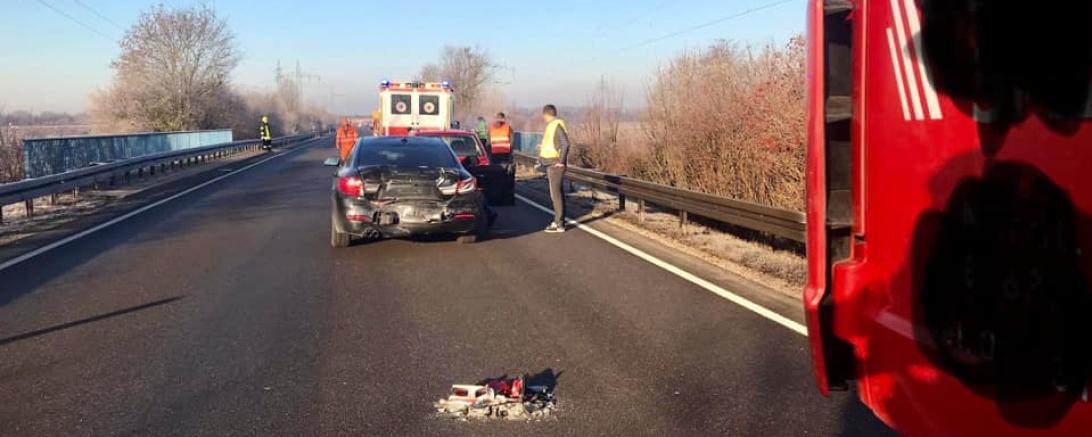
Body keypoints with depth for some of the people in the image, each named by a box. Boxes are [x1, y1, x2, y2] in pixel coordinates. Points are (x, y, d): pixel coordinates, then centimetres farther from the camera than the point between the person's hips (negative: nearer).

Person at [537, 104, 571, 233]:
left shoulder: (557, 125, -15)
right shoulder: (552, 125, 13)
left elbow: (565, 144, -24)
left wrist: (561, 161, -21)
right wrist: (544, 146, 33)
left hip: (555, 164, -10)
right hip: (551, 163, 10)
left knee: (555, 193, -8)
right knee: (556, 192, 14)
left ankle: (559, 224, -5)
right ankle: (559, 220, 22)